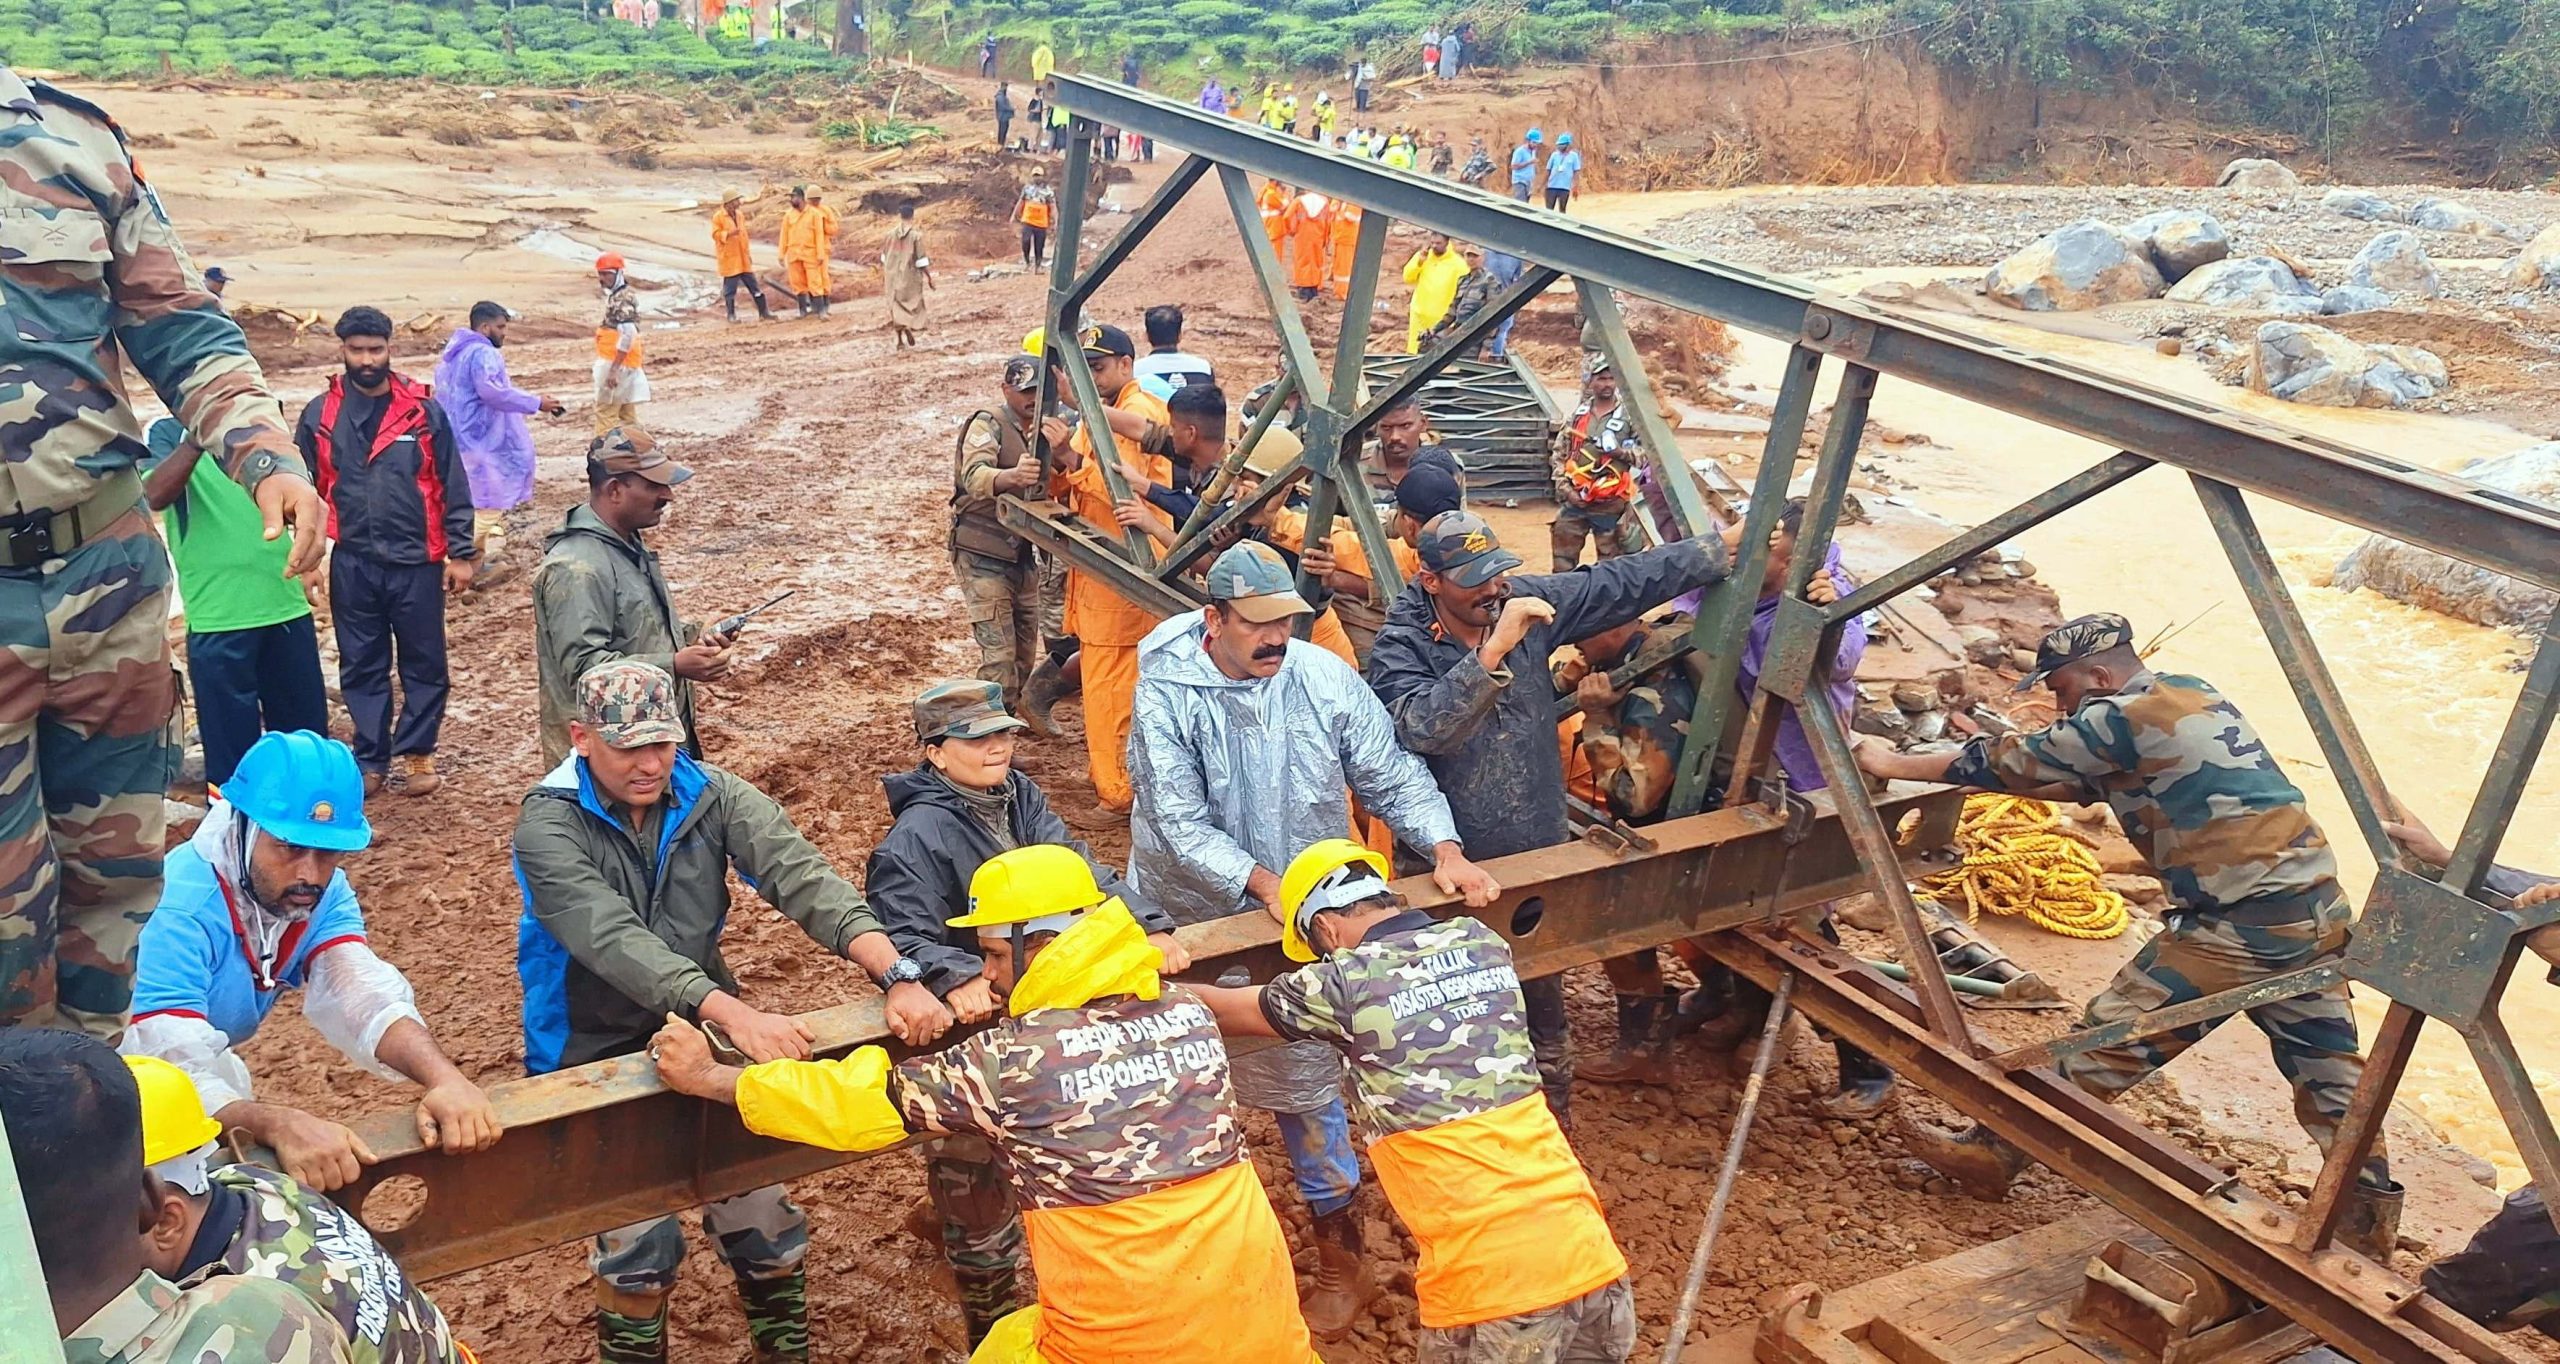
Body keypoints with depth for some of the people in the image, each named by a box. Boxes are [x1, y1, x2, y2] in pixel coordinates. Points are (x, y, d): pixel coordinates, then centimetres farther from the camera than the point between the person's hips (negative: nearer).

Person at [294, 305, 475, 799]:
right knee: (361, 667, 10)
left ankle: (416, 753, 20)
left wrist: (461, 553, -3)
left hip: (417, 561, -2)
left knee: (423, 663, 7)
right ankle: (371, 759, 21)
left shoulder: (423, 410, -4)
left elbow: (453, 486, -1)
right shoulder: (319, 414, 1)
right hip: (352, 564, 2)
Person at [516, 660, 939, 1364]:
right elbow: (613, 939, -33)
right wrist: (735, 1013, -47)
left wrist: (899, 976, -38)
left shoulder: (710, 796, -10)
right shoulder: (548, 825, -18)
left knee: (766, 1227, 9)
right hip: (598, 1060, -3)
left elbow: (802, 876, -23)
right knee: (640, 1249, -2)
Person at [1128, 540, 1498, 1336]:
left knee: (1302, 1083, 9)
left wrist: (1446, 850, -22)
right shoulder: (1165, 694, -18)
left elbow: (1392, 776, -7)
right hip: (1190, 923, 0)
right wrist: (1263, 883, -34)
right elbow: (1180, 822, -24)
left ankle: (1340, 1259, 26)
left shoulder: (1323, 677, -12)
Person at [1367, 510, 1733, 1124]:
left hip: (1539, 858, 5)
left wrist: (1727, 548, 4)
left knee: (1544, 1016, 20)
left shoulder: (1529, 602, -3)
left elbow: (1627, 580, 3)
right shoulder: (1398, 649, -16)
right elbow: (1424, 727, -35)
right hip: (1454, 869, -5)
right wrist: (1495, 649, -39)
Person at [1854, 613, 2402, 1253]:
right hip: (2318, 912, 9)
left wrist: (1896, 764, 7)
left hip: (2240, 929, -8)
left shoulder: (2125, 719, -11)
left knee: (2104, 1042, 1)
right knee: (2329, 1077, 18)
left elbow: (2011, 763, -3)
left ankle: (1992, 1153, 10)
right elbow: (2085, 781, 25)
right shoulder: (2194, 694, 15)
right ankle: (2371, 1222, 28)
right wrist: (1998, 759, 22)